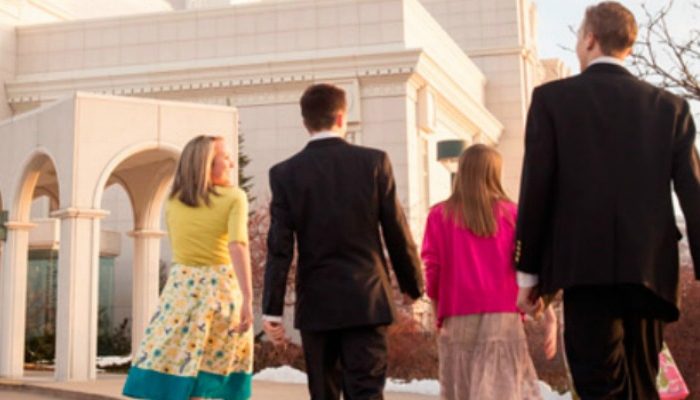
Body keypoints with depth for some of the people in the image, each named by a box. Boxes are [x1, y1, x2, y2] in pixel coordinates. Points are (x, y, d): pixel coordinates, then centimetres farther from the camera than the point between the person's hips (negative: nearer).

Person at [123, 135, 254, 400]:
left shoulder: (173, 201, 10)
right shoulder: (234, 197, -3)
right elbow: (238, 245, -18)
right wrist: (247, 298, -24)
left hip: (181, 289, 3)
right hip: (222, 290, -3)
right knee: (218, 366, 6)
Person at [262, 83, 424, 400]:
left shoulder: (285, 173, -3)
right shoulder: (374, 162, -3)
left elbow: (279, 249, -6)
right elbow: (397, 233, 0)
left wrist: (272, 311, -2)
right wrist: (414, 285, 13)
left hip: (316, 304, 1)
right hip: (366, 301, -1)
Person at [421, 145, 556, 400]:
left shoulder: (440, 215, 4)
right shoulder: (511, 213, 5)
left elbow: (432, 272, 0)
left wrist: (437, 318, 8)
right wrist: (550, 318, -2)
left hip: (458, 319, 0)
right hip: (504, 316, 0)